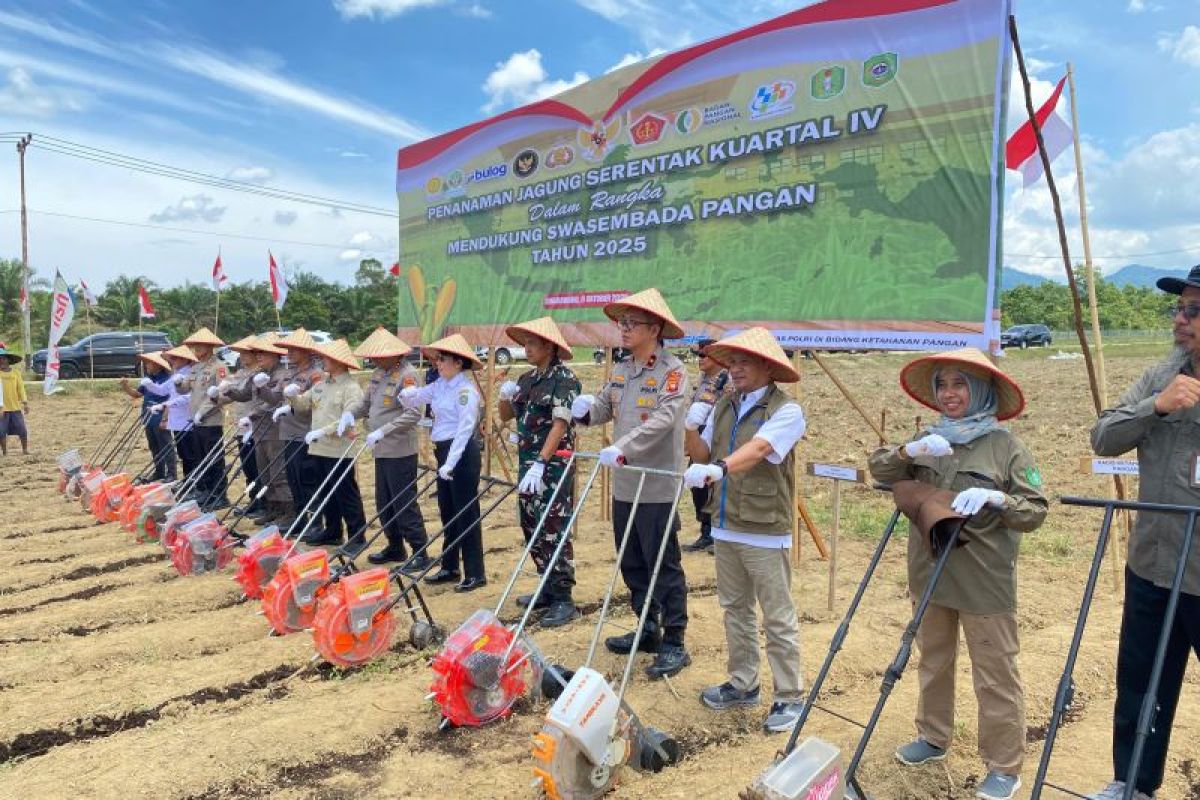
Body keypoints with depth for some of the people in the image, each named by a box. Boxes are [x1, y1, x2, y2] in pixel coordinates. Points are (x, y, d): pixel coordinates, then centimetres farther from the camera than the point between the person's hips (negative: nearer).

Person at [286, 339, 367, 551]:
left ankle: (357, 537, 4)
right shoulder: (320, 385, 14)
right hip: (319, 449, 8)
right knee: (326, 493, 16)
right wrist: (292, 395, -2)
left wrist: (322, 432, -25)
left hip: (339, 451, -8)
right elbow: (301, 404, 20)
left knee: (346, 495, -3)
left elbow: (348, 420, -20)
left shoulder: (351, 388, -11)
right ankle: (332, 532, 28)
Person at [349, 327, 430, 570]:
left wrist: (383, 431, -27)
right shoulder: (379, 374, 11)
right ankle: (395, 548, 30)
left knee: (404, 504, -5)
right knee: (384, 504, 17)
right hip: (382, 450, 9)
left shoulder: (407, 374, -16)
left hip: (400, 451, -9)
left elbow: (414, 413, -24)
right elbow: (366, 402, 18)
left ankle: (420, 554, 4)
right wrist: (351, 414, -3)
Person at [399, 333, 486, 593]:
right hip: (444, 452, 9)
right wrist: (408, 394, -9)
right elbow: (414, 399, 15)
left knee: (466, 514, -3)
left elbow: (465, 429, -19)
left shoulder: (466, 390, -14)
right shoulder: (440, 385, 10)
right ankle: (450, 567, 27)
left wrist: (451, 463, -23)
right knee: (447, 512, 15)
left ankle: (475, 574, 5)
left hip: (463, 454, -9)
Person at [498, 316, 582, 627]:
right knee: (532, 530, 13)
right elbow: (506, 416, 19)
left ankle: (563, 600, 3)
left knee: (553, 533, -5)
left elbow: (560, 425, -19)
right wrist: (505, 396, -3)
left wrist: (540, 464, -26)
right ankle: (548, 589, 25)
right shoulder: (526, 379, 12)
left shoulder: (564, 379, -10)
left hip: (553, 467, -8)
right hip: (528, 464, 8)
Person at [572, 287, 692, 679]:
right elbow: (603, 409, 9)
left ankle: (674, 643, 13)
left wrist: (622, 448, -35)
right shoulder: (620, 370, 11)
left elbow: (662, 420, -25)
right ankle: (648, 630, 33)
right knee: (632, 565, 17)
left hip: (657, 488, -8)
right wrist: (587, 409, -14)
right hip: (624, 485, 8)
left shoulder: (672, 370, -12)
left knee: (664, 567, 1)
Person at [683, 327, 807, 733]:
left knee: (778, 618, 4)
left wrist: (718, 469, -46)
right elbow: (701, 455, 6)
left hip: (764, 531, -7)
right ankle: (743, 684, 32)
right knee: (735, 609, 18)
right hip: (726, 526, 7)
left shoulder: (786, 410, -13)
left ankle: (789, 697, 17)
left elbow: (757, 449, -30)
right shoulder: (723, 405, 7)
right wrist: (692, 428, -13)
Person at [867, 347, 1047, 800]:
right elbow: (878, 468, 0)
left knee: (994, 675, 4)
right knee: (933, 661, 19)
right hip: (931, 573, 5)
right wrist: (910, 451, -18)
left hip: (983, 580, -5)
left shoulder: (1003, 445, -8)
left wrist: (994, 497, -28)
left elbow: (1035, 511, -10)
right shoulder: (928, 441, 5)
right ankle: (933, 738, 37)